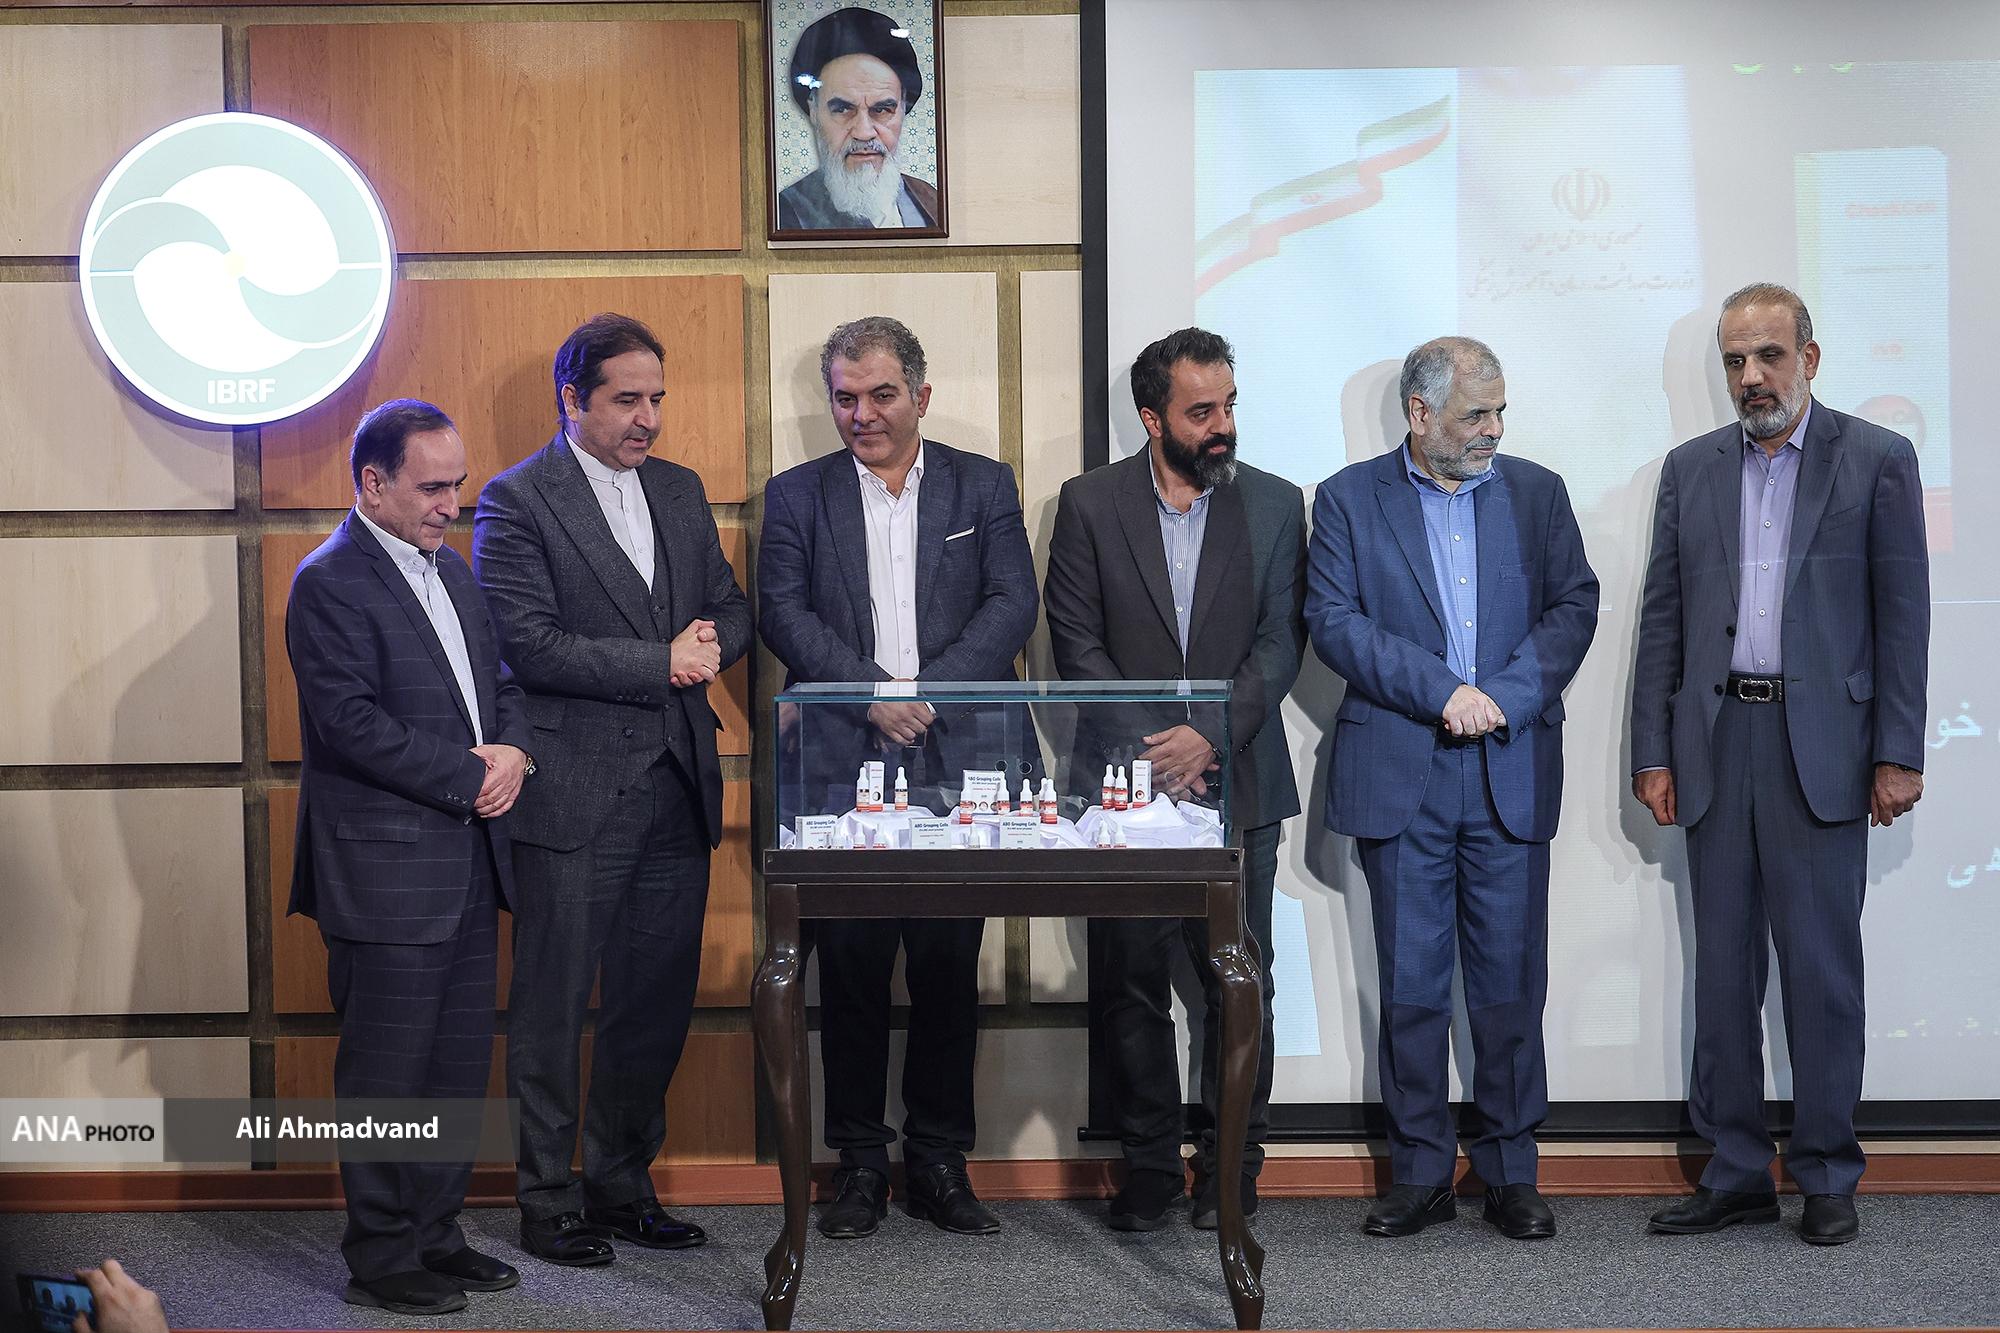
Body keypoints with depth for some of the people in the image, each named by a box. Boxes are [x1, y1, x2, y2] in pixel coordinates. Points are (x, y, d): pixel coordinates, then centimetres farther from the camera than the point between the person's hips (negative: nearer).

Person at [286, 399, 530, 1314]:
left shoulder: (449, 568, 15)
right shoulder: (331, 583, -12)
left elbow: (499, 679, 19)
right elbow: (352, 723, -20)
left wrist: (513, 749, -2)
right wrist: (470, 775, -16)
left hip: (468, 861, 8)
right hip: (386, 870, -8)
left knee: (459, 1064, 13)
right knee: (388, 1069, 0)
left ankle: (435, 1234, 25)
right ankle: (380, 1260, 11)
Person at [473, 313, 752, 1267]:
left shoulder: (680, 492, 14)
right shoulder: (517, 502, -6)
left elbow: (733, 610, 17)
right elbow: (528, 645, -15)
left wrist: (710, 642, -6)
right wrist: (661, 663, -14)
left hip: (677, 788, 6)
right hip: (575, 796, -6)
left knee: (657, 1003, 12)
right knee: (552, 1009, 2)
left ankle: (623, 1186, 25)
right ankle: (548, 1202, 14)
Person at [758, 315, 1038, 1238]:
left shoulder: (984, 486, 10)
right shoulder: (797, 496, 10)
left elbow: (1013, 604, 0)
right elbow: (782, 612, -1)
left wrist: (927, 693, -13)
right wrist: (873, 694, -15)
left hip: (960, 767, 0)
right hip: (843, 771, 0)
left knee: (949, 969, 5)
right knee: (851, 968, 2)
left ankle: (939, 1161, 16)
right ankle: (859, 1162, 12)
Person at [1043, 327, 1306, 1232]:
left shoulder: (1274, 506, 5)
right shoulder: (1089, 504, 3)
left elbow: (1279, 643, 0)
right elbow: (1076, 644, -1)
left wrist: (1209, 735, -13)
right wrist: (1145, 750, -10)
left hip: (1236, 782, 0)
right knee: (1128, 982, 3)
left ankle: (1230, 1166, 15)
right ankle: (1148, 1166, 14)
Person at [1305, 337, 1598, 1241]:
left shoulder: (1538, 493, 11)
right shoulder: (1348, 499, 4)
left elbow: (1574, 607, 4)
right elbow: (1334, 621, -5)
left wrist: (1504, 694, -11)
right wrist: (1441, 691, -14)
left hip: (1512, 772, 2)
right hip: (1400, 775, -1)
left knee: (1511, 982, 4)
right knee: (1411, 986, 3)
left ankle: (1510, 1173, 14)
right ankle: (1420, 1174, 12)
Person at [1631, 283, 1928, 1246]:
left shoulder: (1876, 461, 2)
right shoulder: (1691, 469, 12)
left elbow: (1903, 615, -1)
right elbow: (1662, 618, 11)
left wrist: (1898, 755, -7)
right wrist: (1652, 753, 5)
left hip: (1822, 749, -3)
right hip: (1716, 747, 4)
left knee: (1822, 967, 0)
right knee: (1722, 967, 7)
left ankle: (1827, 1177, 11)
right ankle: (1735, 1174, 15)